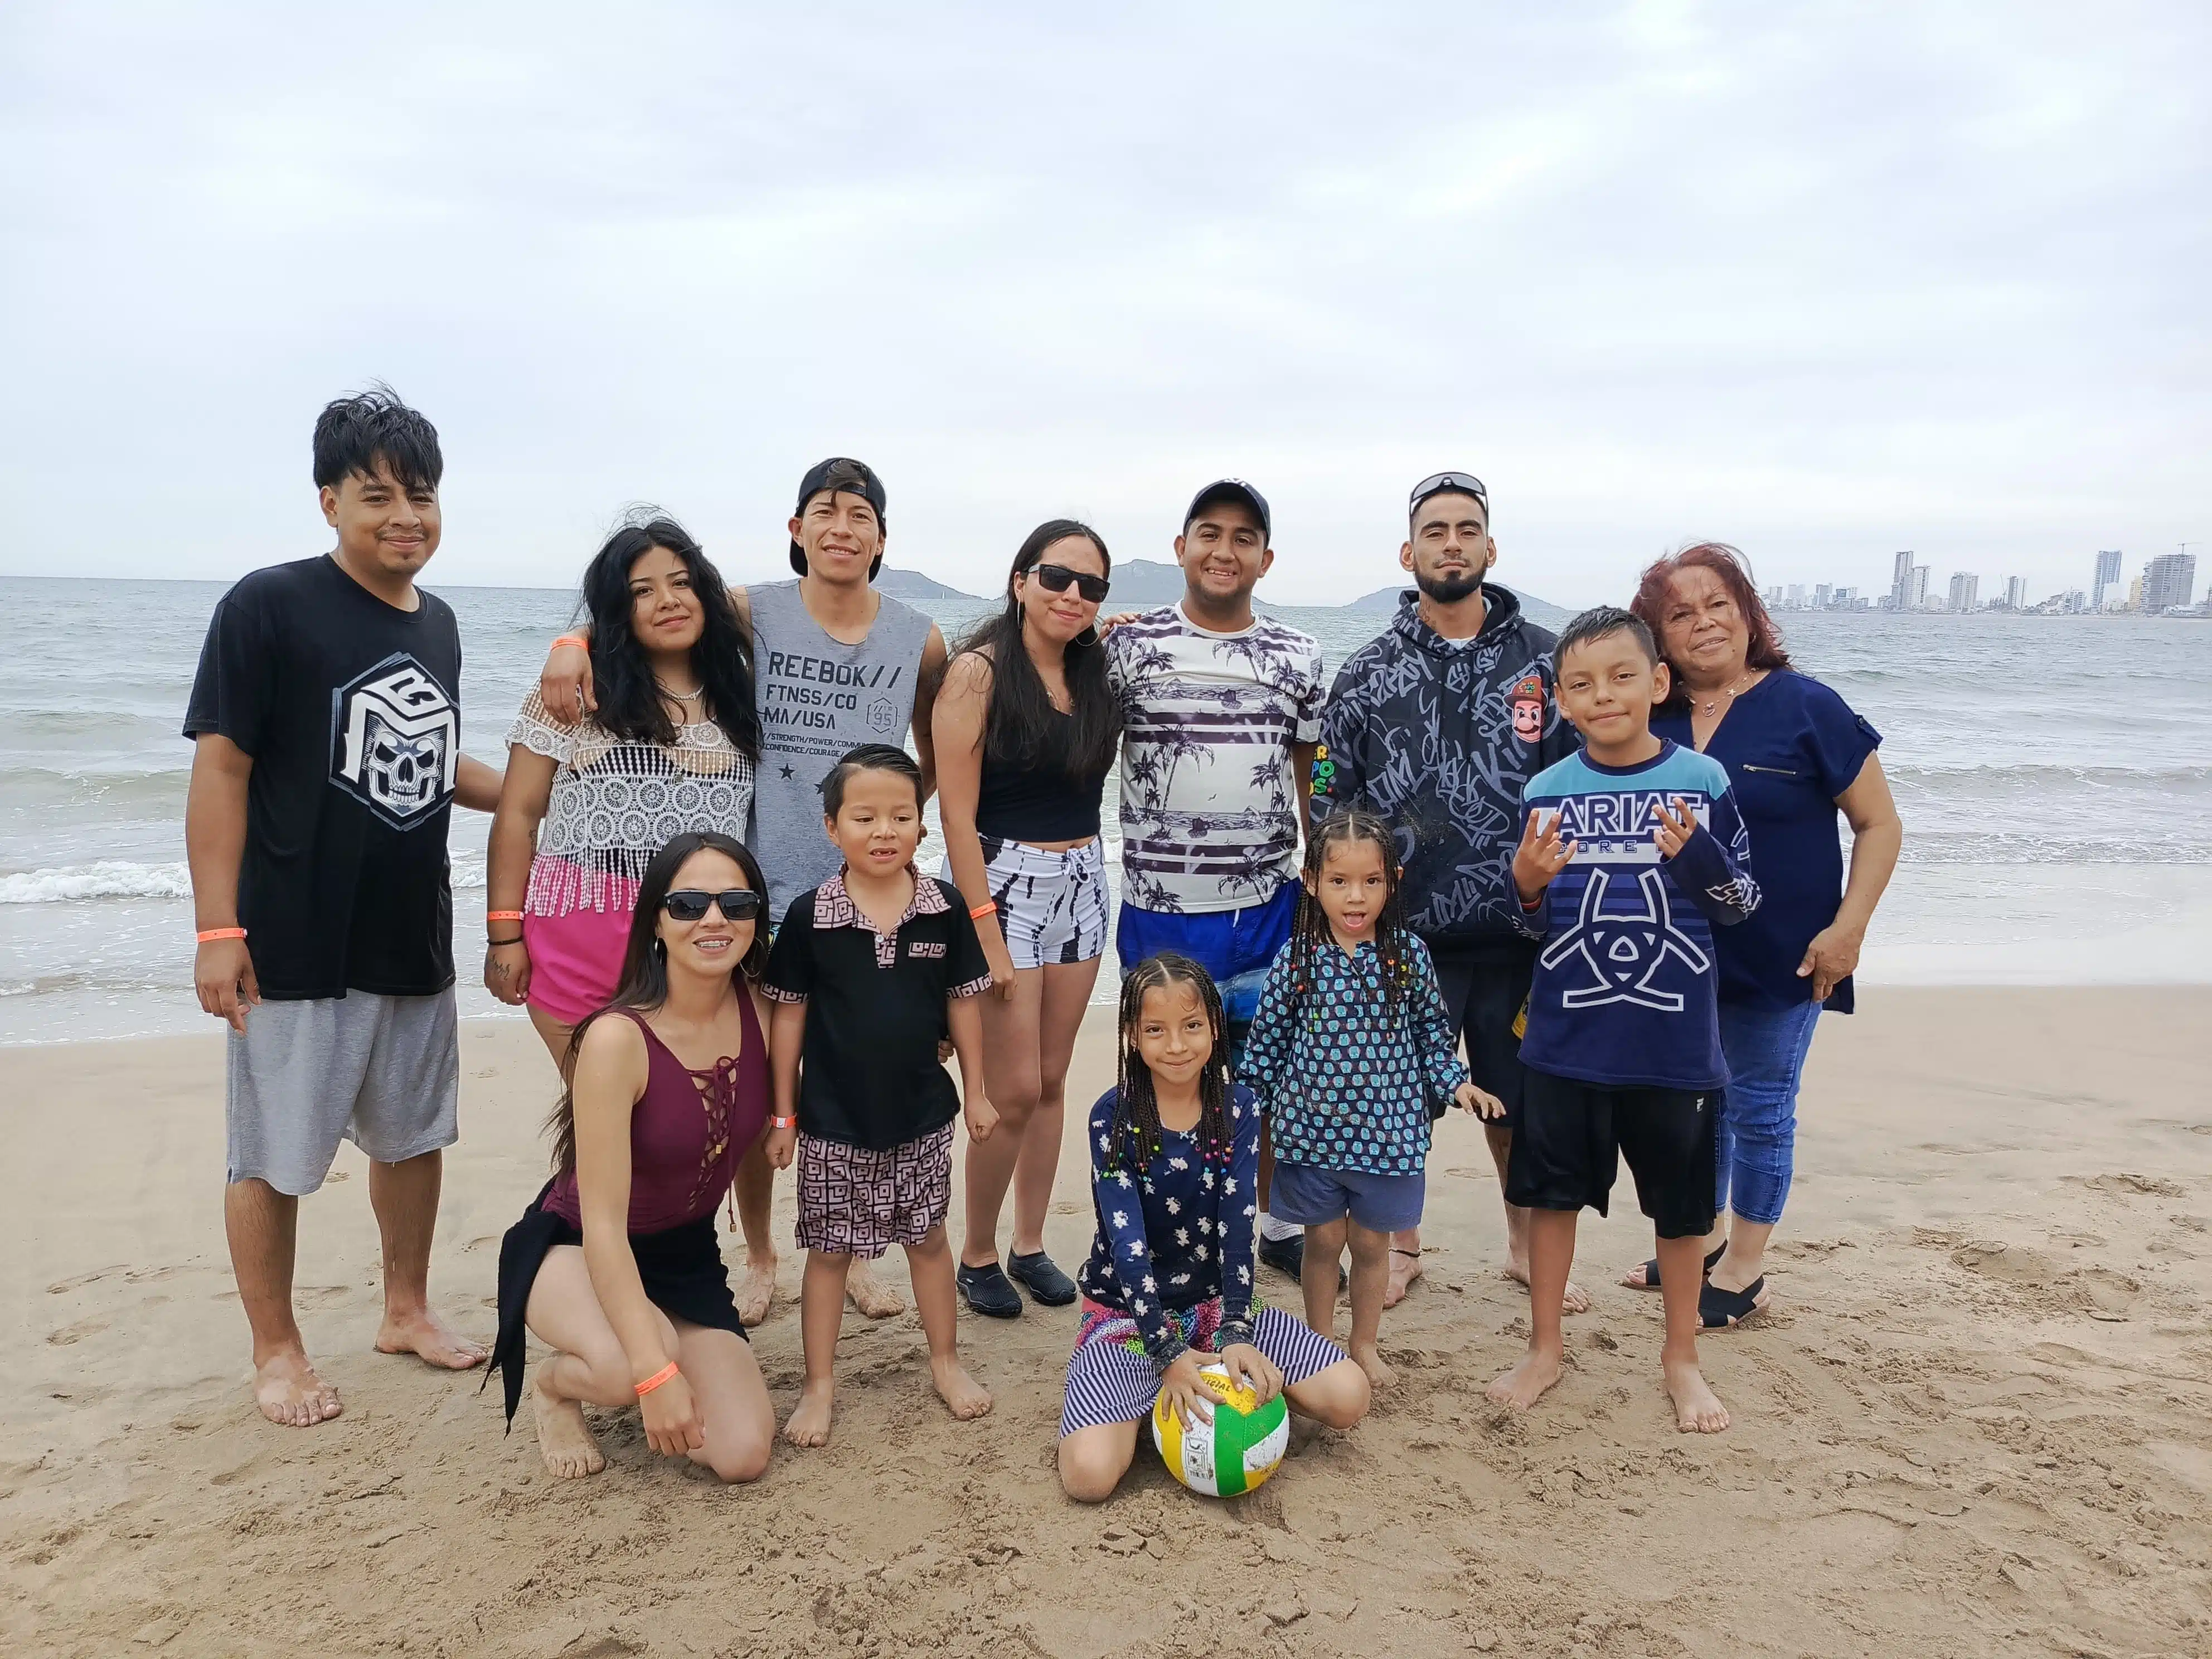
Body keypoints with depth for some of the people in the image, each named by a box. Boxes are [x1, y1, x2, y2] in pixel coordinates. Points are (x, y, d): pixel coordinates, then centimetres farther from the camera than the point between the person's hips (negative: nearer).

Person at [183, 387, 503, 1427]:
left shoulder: (436, 623, 8)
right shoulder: (269, 606, -12)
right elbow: (221, 770, -13)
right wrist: (218, 929, -17)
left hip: (414, 941, 7)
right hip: (297, 946, -6)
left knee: (413, 1134, 18)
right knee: (273, 1155, 7)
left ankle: (406, 1311, 36)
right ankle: (276, 1351, 25)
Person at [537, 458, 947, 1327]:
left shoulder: (919, 641, 2)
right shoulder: (754, 614, -3)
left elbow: (938, 762, 15)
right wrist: (573, 643, -18)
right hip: (763, 889, -1)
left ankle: (851, 1251, 31)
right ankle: (758, 1255, 30)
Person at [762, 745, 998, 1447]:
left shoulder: (945, 909, -7)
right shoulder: (809, 916, -11)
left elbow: (963, 1001, 3)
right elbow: (789, 1015, -3)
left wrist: (975, 1092, 6)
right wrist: (783, 1114, -1)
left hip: (922, 1113, 1)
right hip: (833, 1120, -1)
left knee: (927, 1237, 16)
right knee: (829, 1248, 11)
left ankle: (946, 1361, 34)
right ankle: (819, 1383, 25)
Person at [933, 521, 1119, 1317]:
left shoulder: (1094, 674, 8)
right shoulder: (979, 672, -11)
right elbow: (957, 815, -15)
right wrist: (985, 934, -17)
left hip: (1081, 882, 6)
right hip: (1001, 882, -6)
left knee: (1052, 1080, 12)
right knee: (1014, 1091, -3)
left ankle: (1029, 1246, 27)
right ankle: (977, 1254, 18)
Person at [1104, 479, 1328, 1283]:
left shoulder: (1299, 657, 5)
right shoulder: (1128, 644, -2)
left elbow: (1312, 785, 11)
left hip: (1267, 908, 2)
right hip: (1159, 911, -2)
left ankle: (1280, 1225, 31)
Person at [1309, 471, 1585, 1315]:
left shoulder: (1542, 662, 3)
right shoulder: (1368, 673, 2)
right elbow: (1331, 804, 4)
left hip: (1516, 935, 1)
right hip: (1404, 937, 0)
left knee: (1518, 1096, 14)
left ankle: (1526, 1245, 36)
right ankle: (1401, 1245, 31)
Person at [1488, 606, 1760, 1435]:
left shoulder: (1703, 782, -4)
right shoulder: (1547, 793, -1)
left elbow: (1742, 905, 0)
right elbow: (1533, 923, 5)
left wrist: (1700, 859, -19)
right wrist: (1528, 885, -17)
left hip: (1674, 1040, -1)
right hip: (1567, 1036, 1)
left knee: (1680, 1203, 13)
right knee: (1551, 1189, 12)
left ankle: (1681, 1357, 34)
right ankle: (1544, 1350, 31)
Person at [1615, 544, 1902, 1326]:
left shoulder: (1805, 706, -11)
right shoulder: (1651, 721, 0)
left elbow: (1880, 825, -7)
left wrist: (1848, 927, -15)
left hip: (1778, 959, -4)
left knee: (1759, 1108, 8)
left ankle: (1745, 1271, 25)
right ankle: (1706, 1238, 38)